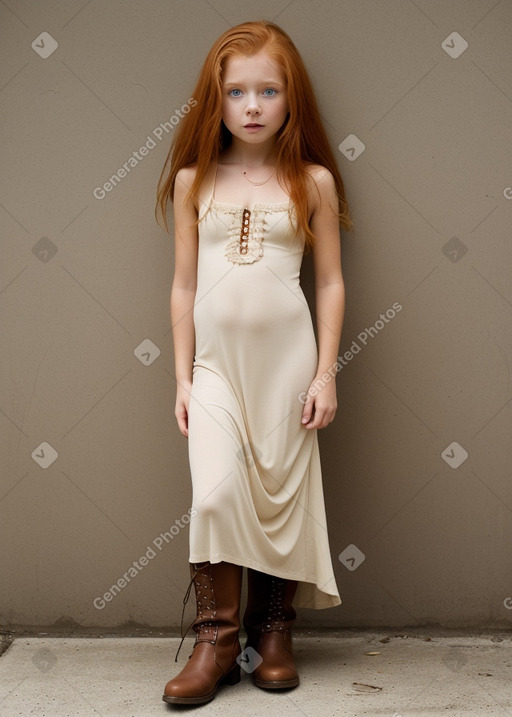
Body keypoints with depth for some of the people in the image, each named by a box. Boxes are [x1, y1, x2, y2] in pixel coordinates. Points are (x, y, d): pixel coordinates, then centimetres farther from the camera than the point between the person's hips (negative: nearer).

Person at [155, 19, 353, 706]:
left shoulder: (313, 182, 1)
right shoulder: (194, 180, 4)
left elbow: (331, 282, 3)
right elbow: (184, 284, 6)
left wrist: (326, 374, -2)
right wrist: (182, 377, 4)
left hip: (286, 359, 0)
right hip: (216, 359, 1)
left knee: (282, 494, 5)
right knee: (214, 491, -10)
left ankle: (274, 630, 22)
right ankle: (217, 637, 5)